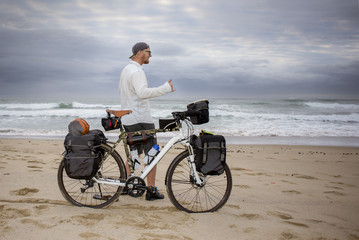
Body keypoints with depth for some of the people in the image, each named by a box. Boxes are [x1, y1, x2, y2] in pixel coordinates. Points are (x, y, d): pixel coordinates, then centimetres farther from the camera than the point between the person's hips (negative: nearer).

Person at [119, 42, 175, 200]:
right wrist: (165, 89, -32)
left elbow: (121, 90, 29)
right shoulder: (137, 71, -17)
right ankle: (151, 190, 0)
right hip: (141, 119, -10)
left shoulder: (126, 69, 16)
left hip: (127, 119, 10)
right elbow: (143, 92, -33)